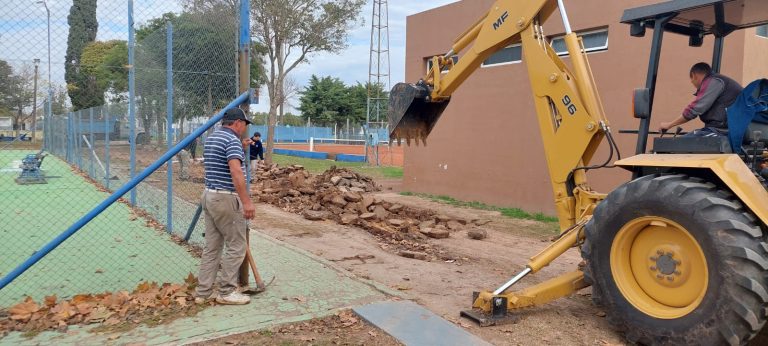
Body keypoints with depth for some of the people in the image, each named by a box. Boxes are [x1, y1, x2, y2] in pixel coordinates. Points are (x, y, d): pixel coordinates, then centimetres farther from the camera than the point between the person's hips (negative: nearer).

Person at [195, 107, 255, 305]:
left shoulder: (211, 138, 16)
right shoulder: (232, 140, -14)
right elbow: (236, 171, -27)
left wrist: (240, 149, 24)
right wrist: (246, 201, -28)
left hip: (209, 195, 9)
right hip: (226, 198, -9)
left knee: (212, 246, 11)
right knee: (236, 246, 1)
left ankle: (203, 292, 14)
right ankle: (226, 292, 6)